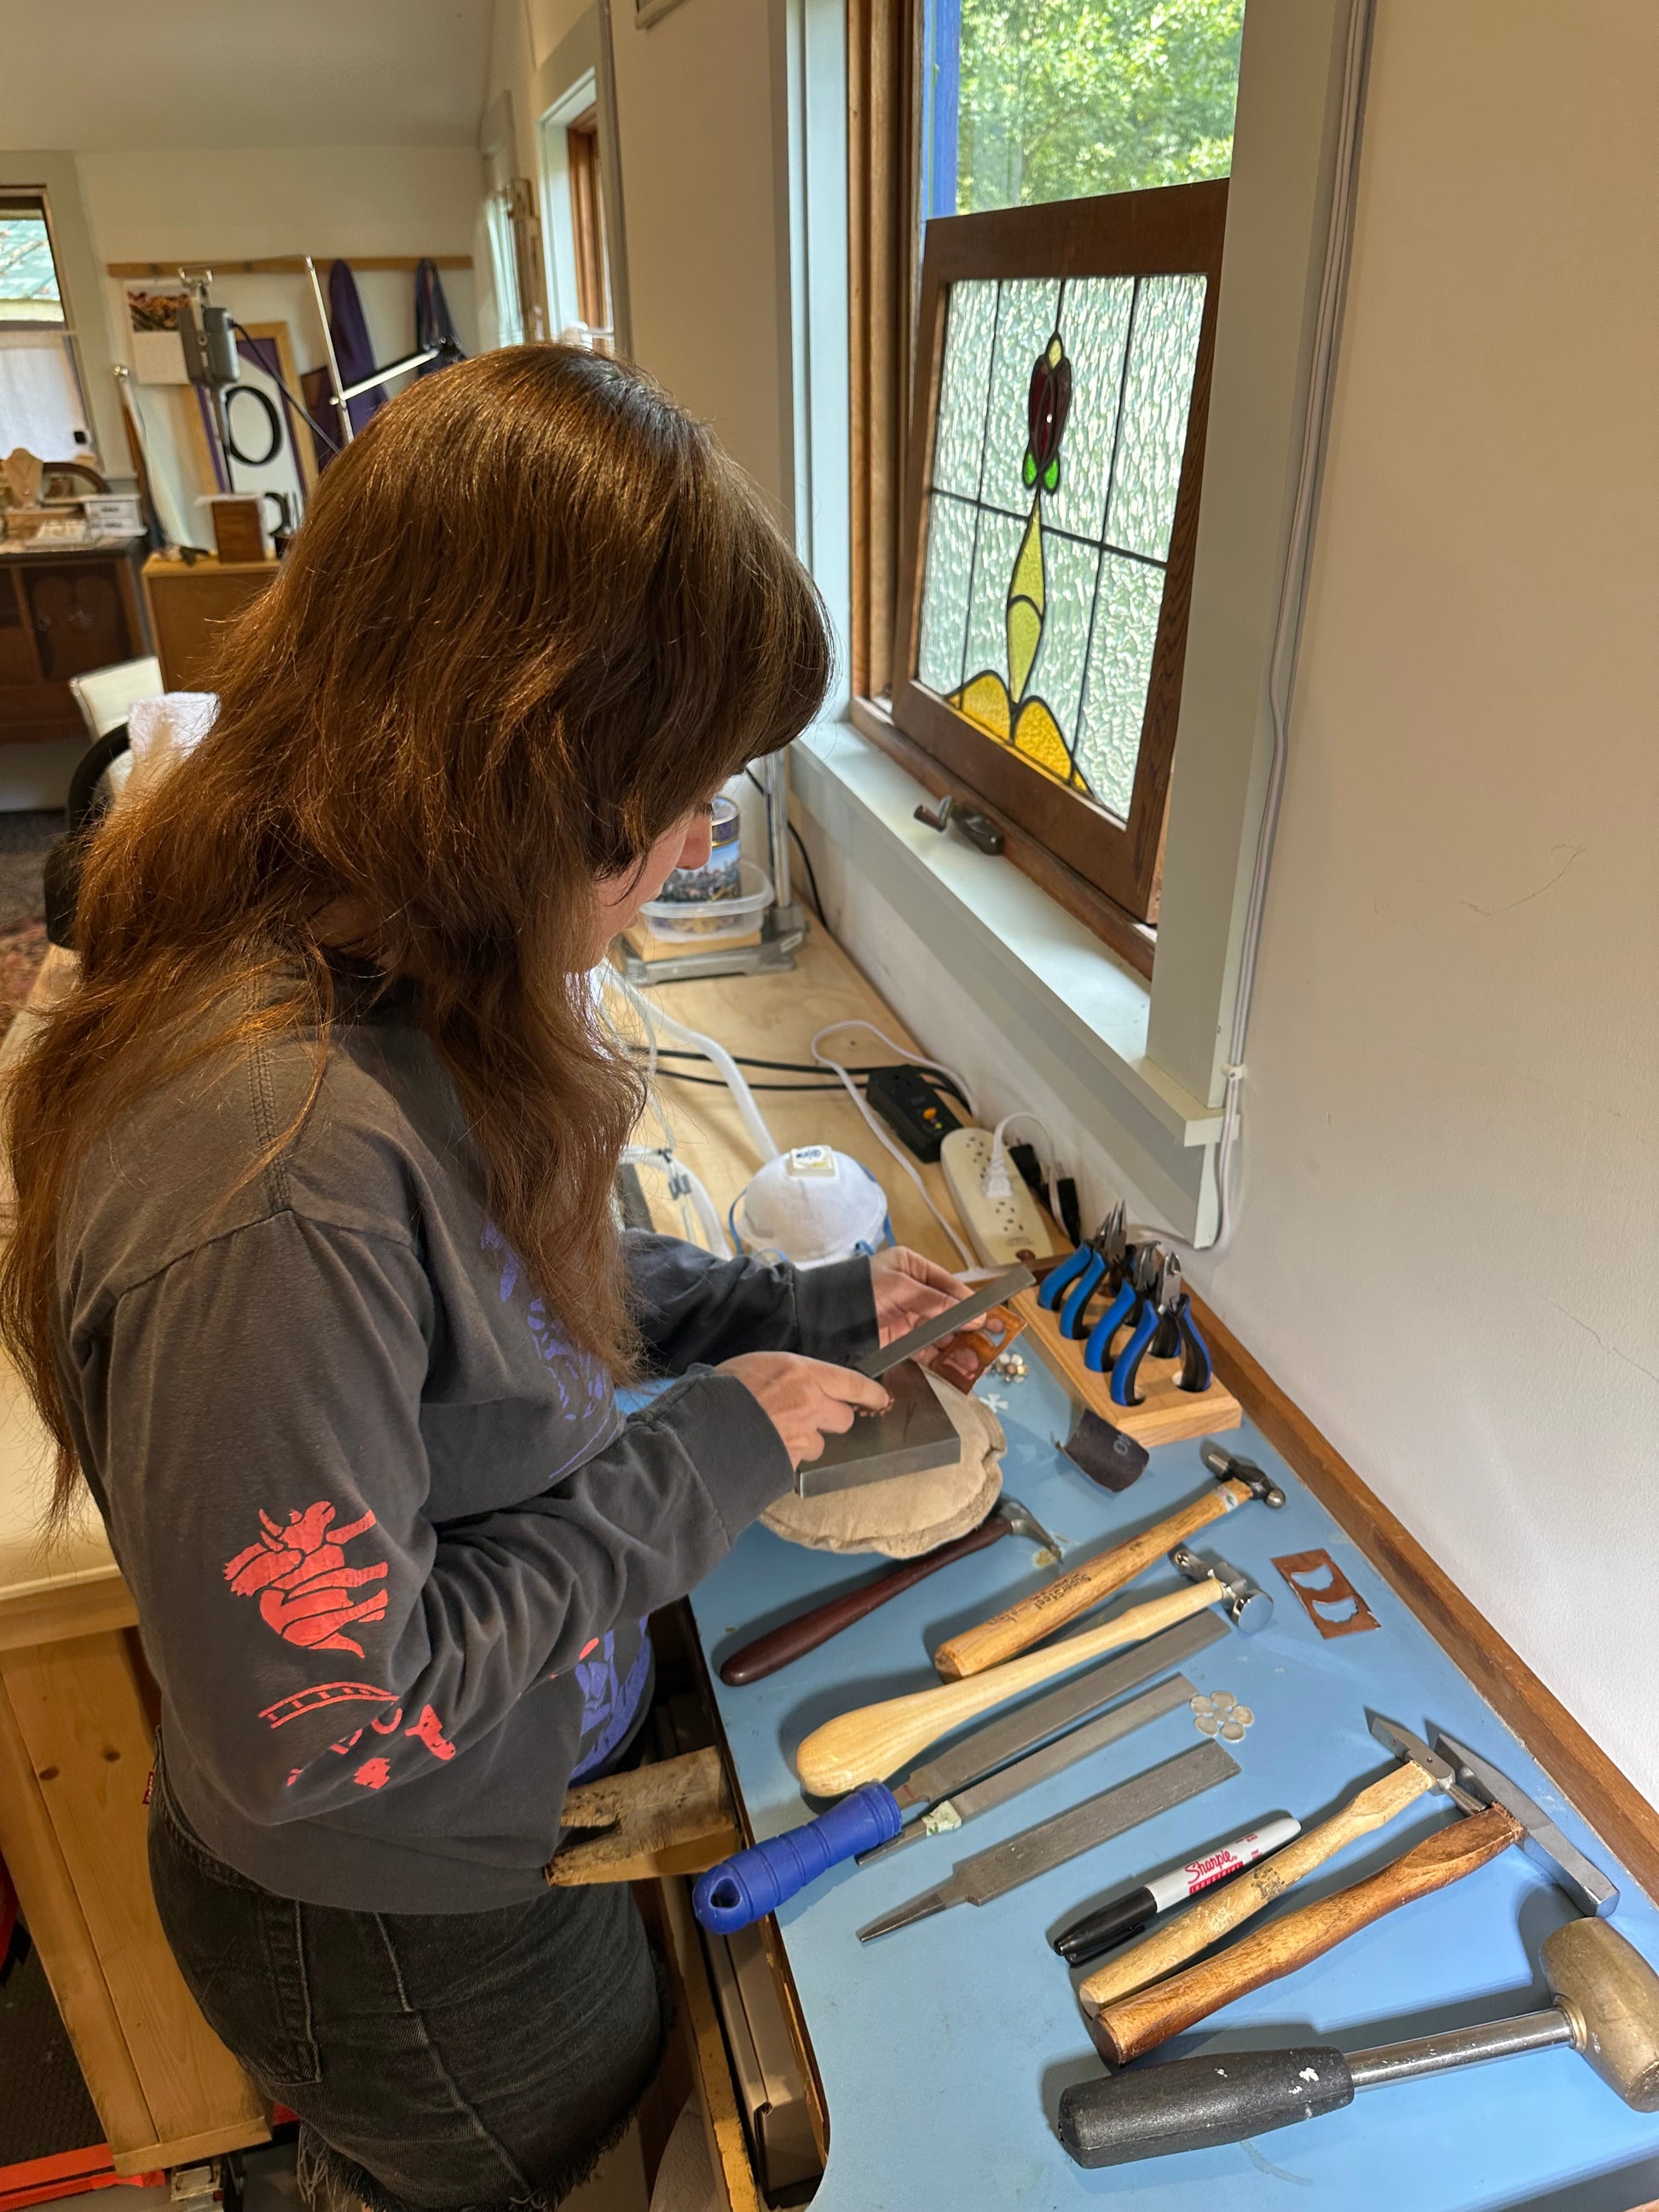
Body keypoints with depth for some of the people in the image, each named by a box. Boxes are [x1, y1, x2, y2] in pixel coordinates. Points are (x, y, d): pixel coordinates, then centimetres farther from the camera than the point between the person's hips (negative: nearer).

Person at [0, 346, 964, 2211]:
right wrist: (705, 1458, -24)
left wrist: (798, 1310, -1)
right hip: (404, 1936, -6)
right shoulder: (275, 1163, -41)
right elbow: (317, 1731, -31)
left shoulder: (385, 989, -12)